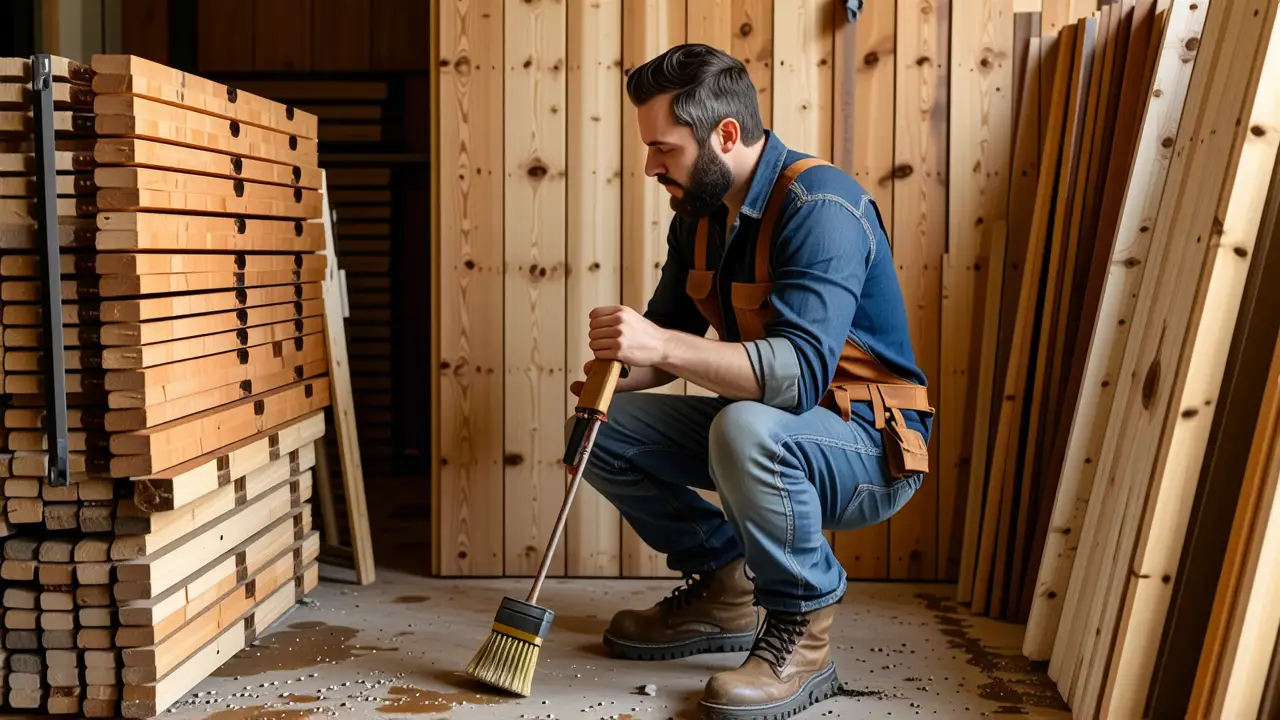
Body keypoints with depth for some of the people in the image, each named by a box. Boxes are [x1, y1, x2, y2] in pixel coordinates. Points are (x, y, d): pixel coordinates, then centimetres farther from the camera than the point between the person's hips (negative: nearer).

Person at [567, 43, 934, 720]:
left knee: (747, 428, -39)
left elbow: (803, 369, -35)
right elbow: (669, 336, 12)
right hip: (767, 420, 8)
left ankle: (801, 633, -15)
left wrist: (662, 346, -40)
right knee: (605, 430, 1)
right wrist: (615, 371, -10)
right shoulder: (699, 213, 3)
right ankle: (723, 587, 13)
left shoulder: (821, 207, -23)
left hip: (870, 444, -8)